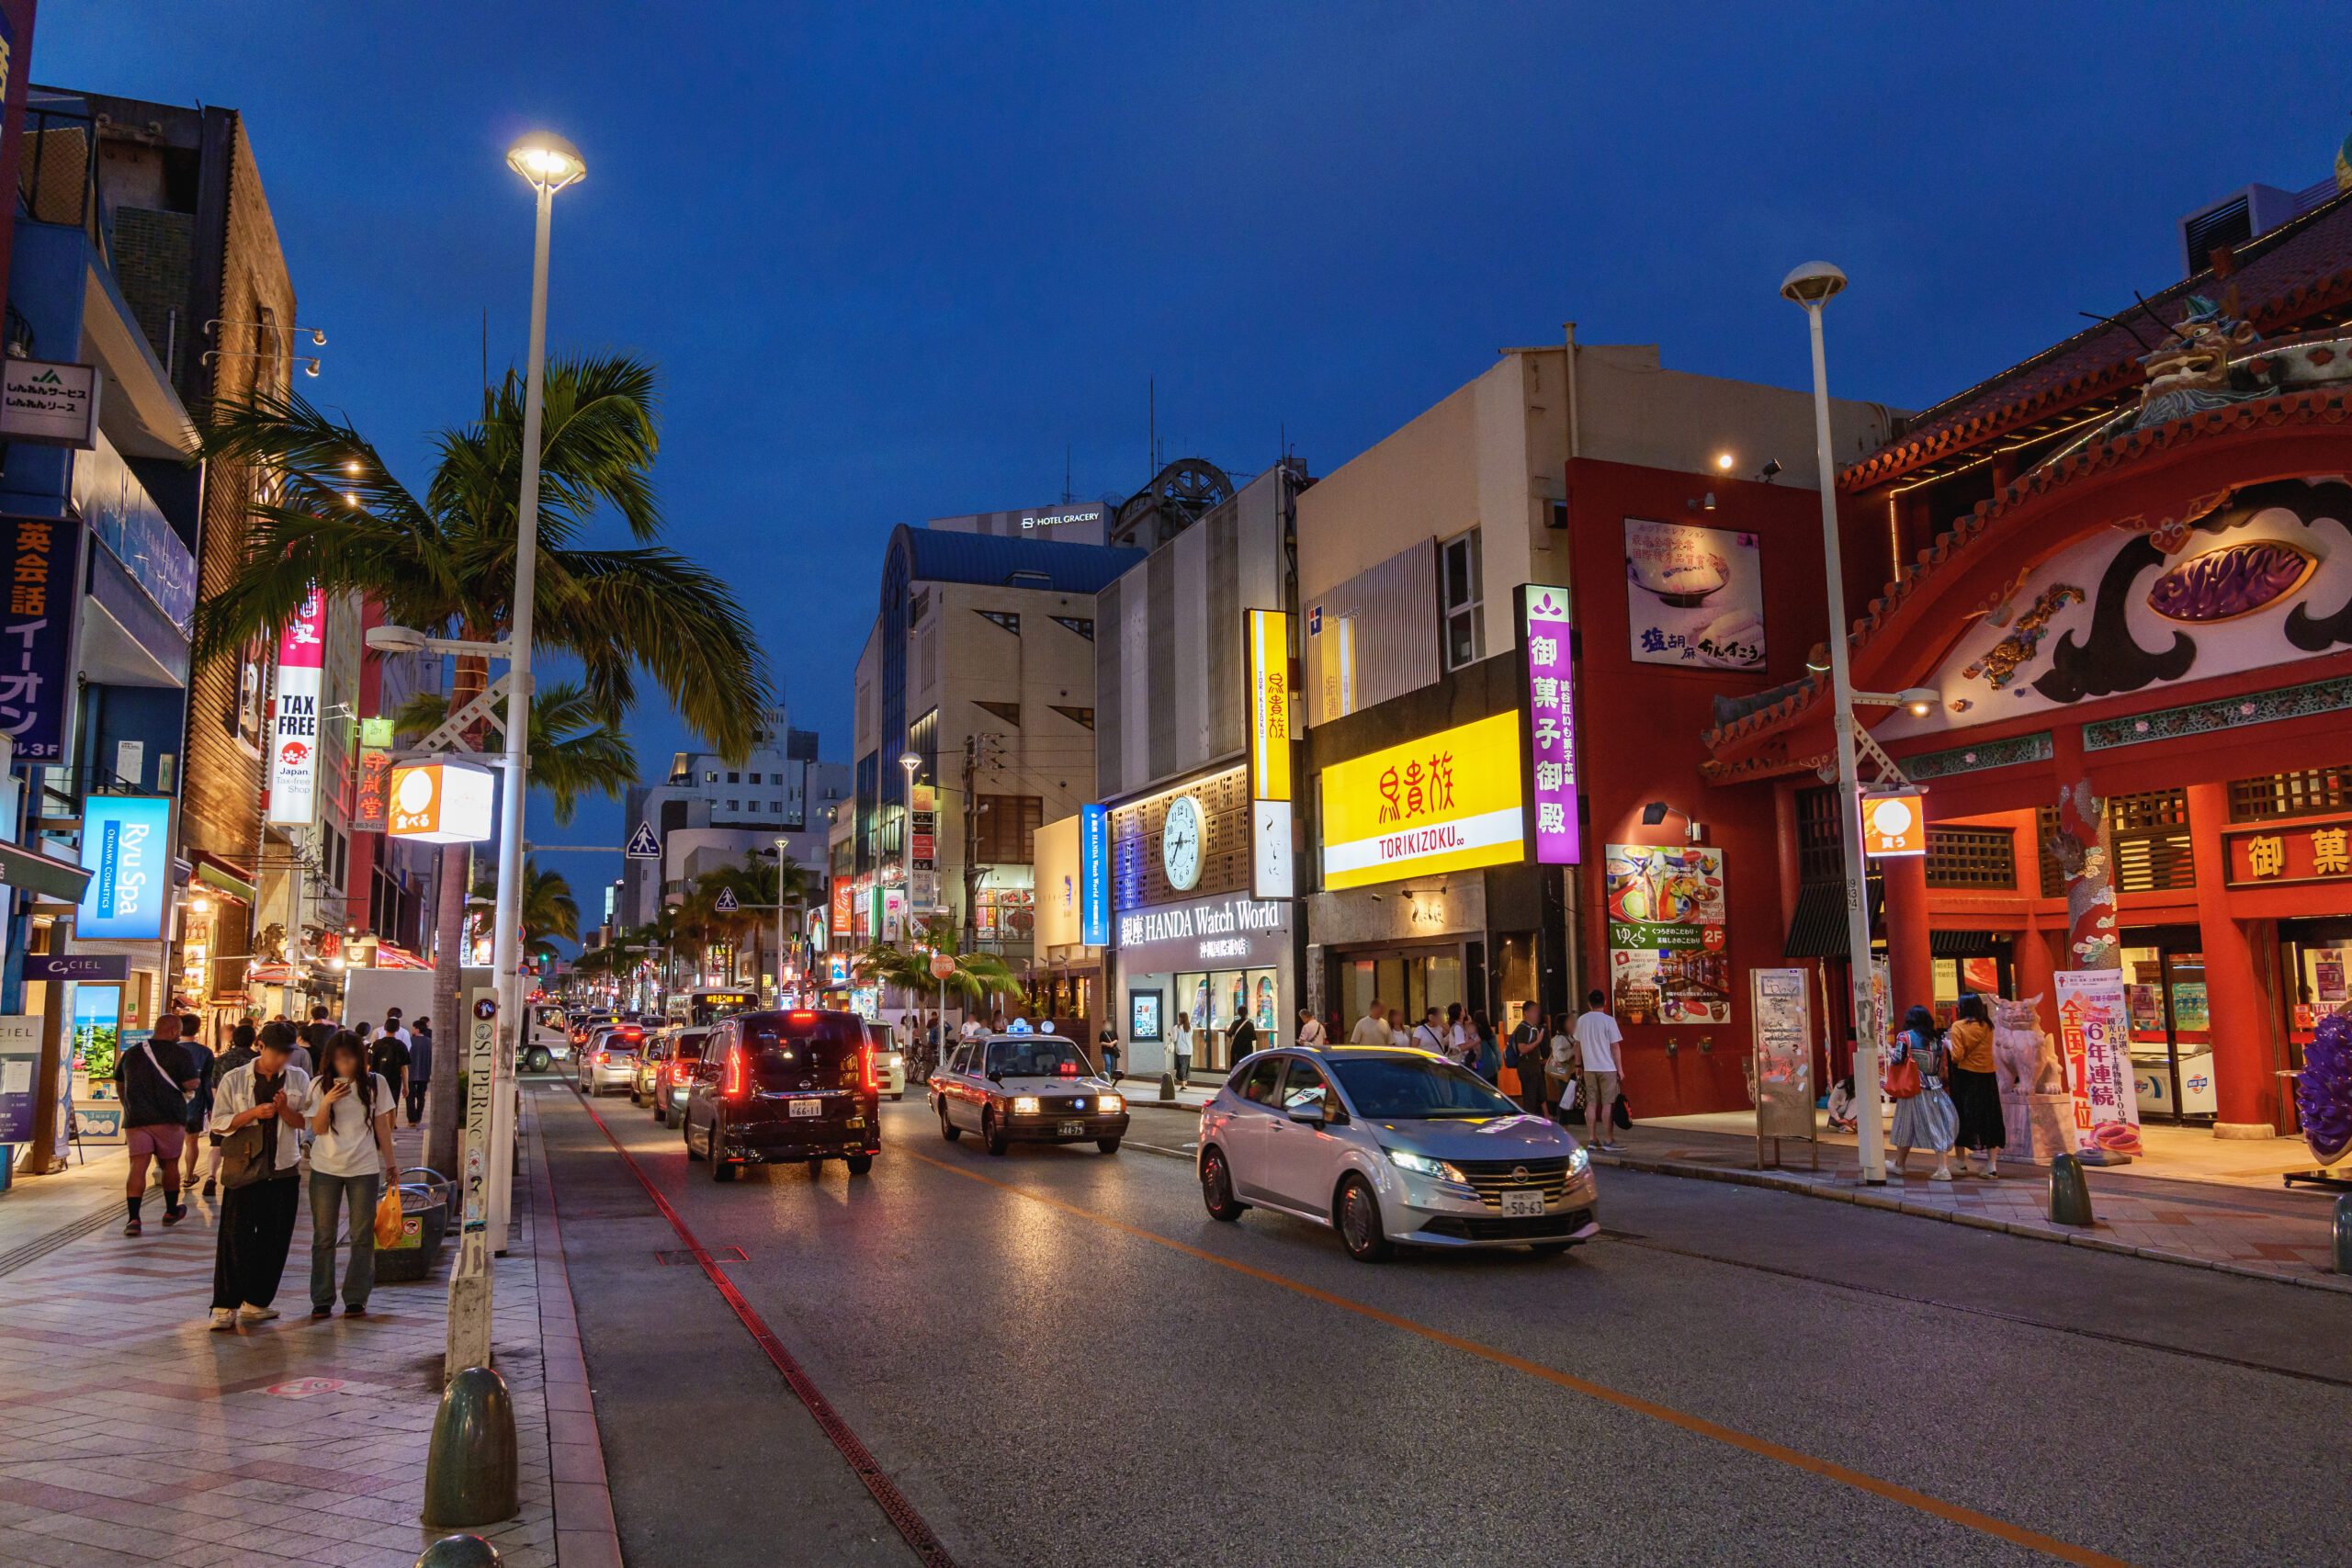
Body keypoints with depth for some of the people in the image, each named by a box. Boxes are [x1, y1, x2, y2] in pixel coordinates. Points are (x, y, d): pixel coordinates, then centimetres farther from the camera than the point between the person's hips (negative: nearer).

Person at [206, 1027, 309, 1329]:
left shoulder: (298, 1079, 6)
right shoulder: (234, 1079, 1)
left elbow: (305, 1121, 5)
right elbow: (219, 1123, -1)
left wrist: (284, 1110, -15)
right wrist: (253, 1113, -17)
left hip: (284, 1170, 2)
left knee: (275, 1238, 4)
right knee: (236, 1236, -5)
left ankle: (256, 1302, 16)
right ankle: (224, 1307, 3)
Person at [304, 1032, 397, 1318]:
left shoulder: (375, 1084, 1)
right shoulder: (320, 1085, 1)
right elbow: (318, 1129, -3)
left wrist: (390, 1162, 10)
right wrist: (326, 1102, -20)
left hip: (364, 1168, 0)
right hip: (325, 1168, 0)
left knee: (362, 1236, 2)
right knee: (323, 1237, 6)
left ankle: (356, 1299, 11)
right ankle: (322, 1301, 16)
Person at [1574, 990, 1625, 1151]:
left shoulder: (1581, 1021, 5)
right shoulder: (1608, 1021, -8)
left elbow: (1578, 1045, 11)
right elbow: (1614, 1047, -7)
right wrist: (1619, 1069, -1)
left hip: (1589, 1068, 4)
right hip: (1607, 1068, -4)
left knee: (1591, 1103, 7)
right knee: (1607, 1104, -1)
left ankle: (1593, 1139, 8)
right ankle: (1608, 1140, 0)